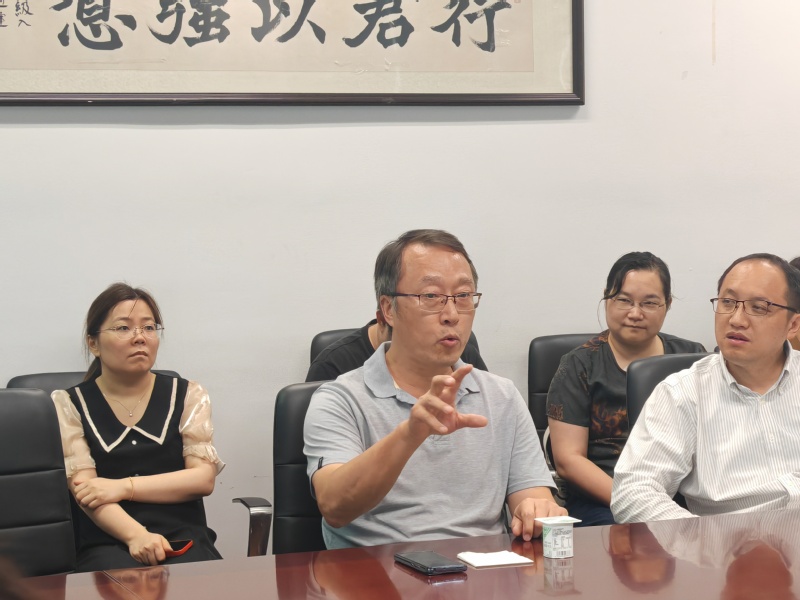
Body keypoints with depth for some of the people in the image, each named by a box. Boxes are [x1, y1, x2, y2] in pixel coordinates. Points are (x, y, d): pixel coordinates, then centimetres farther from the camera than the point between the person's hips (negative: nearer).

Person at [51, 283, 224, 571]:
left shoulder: (187, 395, 13)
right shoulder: (68, 405, 8)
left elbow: (204, 478, 3)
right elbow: (84, 489, -4)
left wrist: (123, 487, -9)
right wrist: (136, 535, -23)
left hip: (184, 537, 2)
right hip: (108, 541, -2)